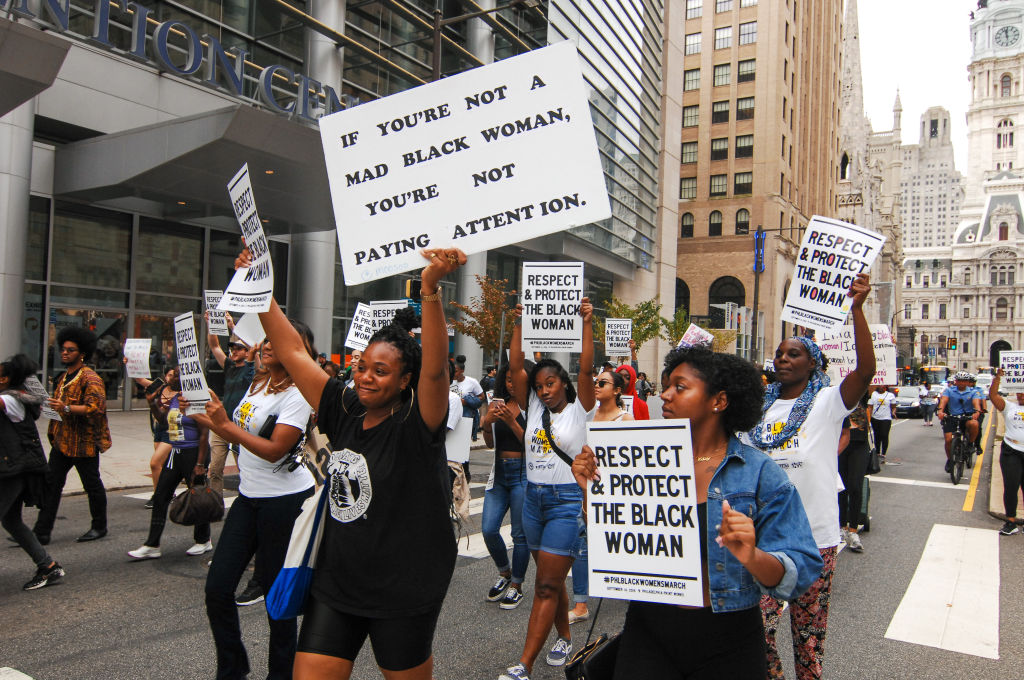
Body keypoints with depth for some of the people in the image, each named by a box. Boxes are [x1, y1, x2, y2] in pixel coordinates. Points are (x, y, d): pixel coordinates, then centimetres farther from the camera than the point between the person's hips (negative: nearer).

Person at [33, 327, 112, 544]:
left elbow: (96, 407, -24)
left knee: (92, 485, 5)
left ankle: (99, 527, 19)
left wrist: (66, 408, -31)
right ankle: (41, 531, 10)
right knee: (51, 484, 5)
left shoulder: (90, 378, -13)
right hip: (62, 441, 8)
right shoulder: (63, 377, 15)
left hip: (84, 443, -8)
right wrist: (50, 406, 10)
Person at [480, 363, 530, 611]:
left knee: (520, 533, 3)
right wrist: (487, 424, -9)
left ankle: (516, 585, 20)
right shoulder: (498, 405, 9)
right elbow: (490, 444, 10)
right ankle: (504, 573, 27)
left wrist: (512, 423, -21)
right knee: (488, 529, 1)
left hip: (523, 473, -5)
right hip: (499, 472, 5)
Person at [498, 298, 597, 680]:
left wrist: (587, 324, -18)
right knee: (549, 580, 18)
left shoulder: (579, 410, -3)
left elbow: (586, 369, -16)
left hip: (567, 501, -6)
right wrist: (519, 326, -2)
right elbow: (515, 367, 2)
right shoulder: (534, 409, 9)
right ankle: (564, 638, 37)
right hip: (534, 499, 6)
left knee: (547, 586, -6)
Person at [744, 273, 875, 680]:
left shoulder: (828, 402, -3)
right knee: (758, 621, 5)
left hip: (814, 534, -3)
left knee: (809, 626, 10)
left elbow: (866, 369, -21)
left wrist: (856, 309, -29)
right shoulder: (761, 407, 9)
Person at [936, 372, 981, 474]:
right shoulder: (949, 390, 3)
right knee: (948, 440, -11)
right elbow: (943, 400, -14)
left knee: (974, 424, -35)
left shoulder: (972, 392, 3)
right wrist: (940, 410, -36)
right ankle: (949, 460, 15)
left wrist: (977, 411, -39)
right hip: (952, 417, 1)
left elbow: (976, 402, -15)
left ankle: (970, 444, -7)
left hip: (968, 416, 0)